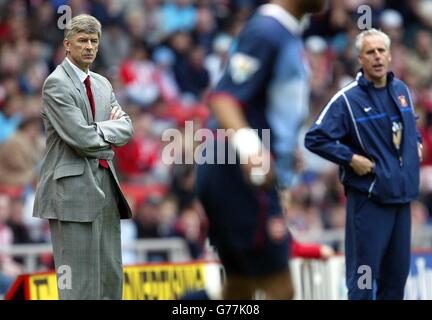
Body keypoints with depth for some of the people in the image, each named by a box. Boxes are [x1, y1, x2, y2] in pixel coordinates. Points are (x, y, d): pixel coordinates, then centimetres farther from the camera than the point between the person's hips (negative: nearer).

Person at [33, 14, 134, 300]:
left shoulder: (102, 84, 16)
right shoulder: (56, 84, -9)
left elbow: (126, 129, 8)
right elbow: (81, 139, -17)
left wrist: (97, 130, -8)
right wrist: (109, 129, 0)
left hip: (105, 185, 8)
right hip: (73, 188, -8)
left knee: (111, 276, 9)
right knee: (79, 279, -7)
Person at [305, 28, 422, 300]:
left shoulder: (402, 90, 8)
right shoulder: (347, 99, -12)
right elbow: (314, 139, -13)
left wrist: (416, 144, 11)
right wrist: (351, 158, -16)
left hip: (403, 195, 6)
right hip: (369, 198, -6)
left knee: (398, 270, 13)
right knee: (364, 274, -3)